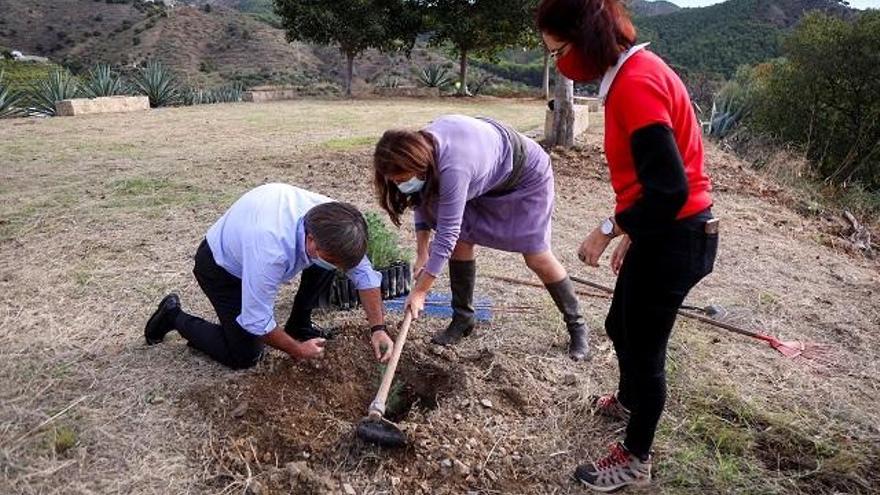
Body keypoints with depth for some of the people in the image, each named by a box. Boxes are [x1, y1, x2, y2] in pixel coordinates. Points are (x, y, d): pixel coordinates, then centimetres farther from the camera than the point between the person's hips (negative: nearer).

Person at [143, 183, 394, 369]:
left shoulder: (331, 219, -25)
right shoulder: (271, 249, -44)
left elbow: (363, 272, -12)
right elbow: (257, 321, -32)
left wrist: (378, 328, -18)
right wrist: (297, 350, -17)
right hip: (220, 266, -6)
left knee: (331, 256, -10)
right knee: (244, 357, -6)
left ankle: (298, 325, 10)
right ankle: (175, 317, 14)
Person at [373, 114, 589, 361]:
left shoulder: (453, 169, -43)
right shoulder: (419, 145, -19)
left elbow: (446, 236, -37)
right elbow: (423, 202, -4)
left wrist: (419, 291, -30)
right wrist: (422, 254, -9)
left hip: (527, 175, -7)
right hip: (487, 177, 7)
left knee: (537, 257, -5)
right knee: (463, 240, -4)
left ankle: (576, 326, 14)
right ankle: (463, 317, 12)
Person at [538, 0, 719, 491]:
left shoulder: (635, 83, -23)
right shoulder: (634, 70, 8)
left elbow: (669, 189, -26)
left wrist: (610, 228, -15)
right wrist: (631, 231, 17)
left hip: (674, 239, -9)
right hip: (666, 232, 9)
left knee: (644, 346, 7)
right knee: (621, 326, 26)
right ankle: (628, 401, 54)